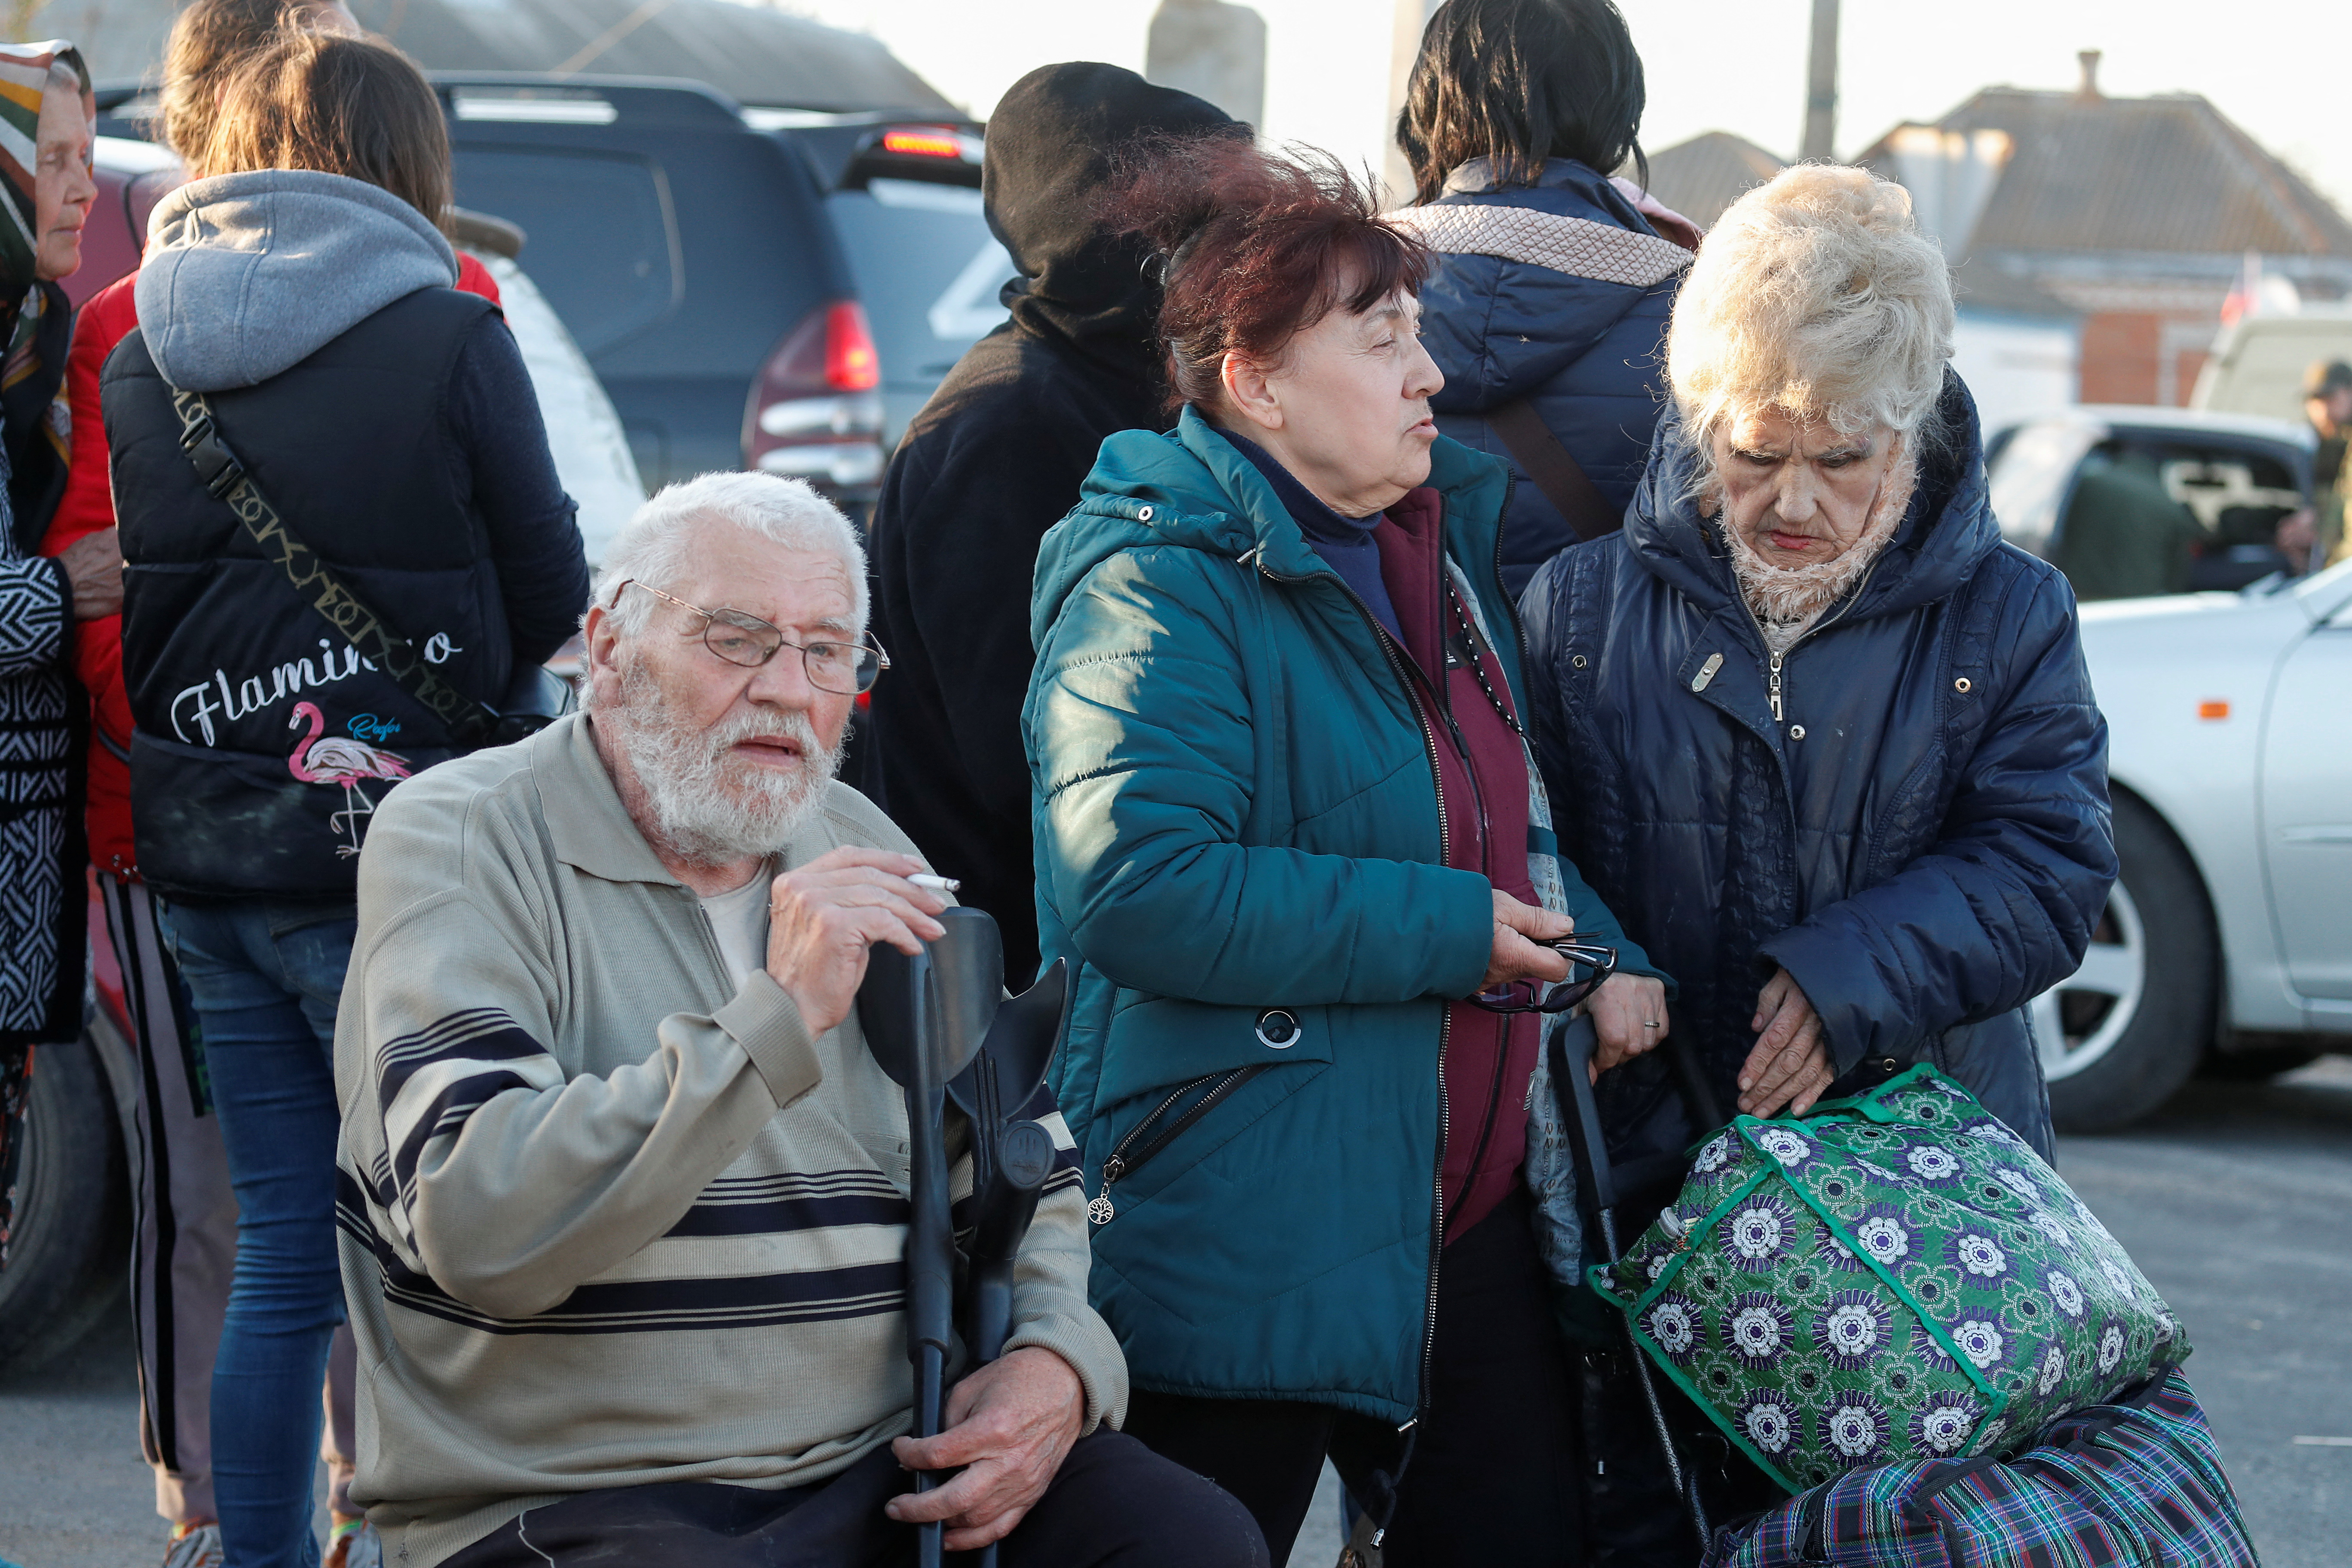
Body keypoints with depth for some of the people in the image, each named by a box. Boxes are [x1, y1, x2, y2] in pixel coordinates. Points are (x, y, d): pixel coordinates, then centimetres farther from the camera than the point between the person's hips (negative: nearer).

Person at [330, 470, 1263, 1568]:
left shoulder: (865, 856, 16)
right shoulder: (458, 840, -4)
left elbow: (1030, 1177, 23)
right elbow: (475, 1233, -20)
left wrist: (1059, 1361, 1)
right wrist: (775, 1020, -23)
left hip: (886, 1473, 6)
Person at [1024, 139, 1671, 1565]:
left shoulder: (1448, 547, 13)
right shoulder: (1166, 588, -14)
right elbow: (1137, 885, -27)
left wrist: (1603, 947, 5)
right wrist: (1444, 931, -21)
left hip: (1475, 1221, 8)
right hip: (1247, 1253, -8)